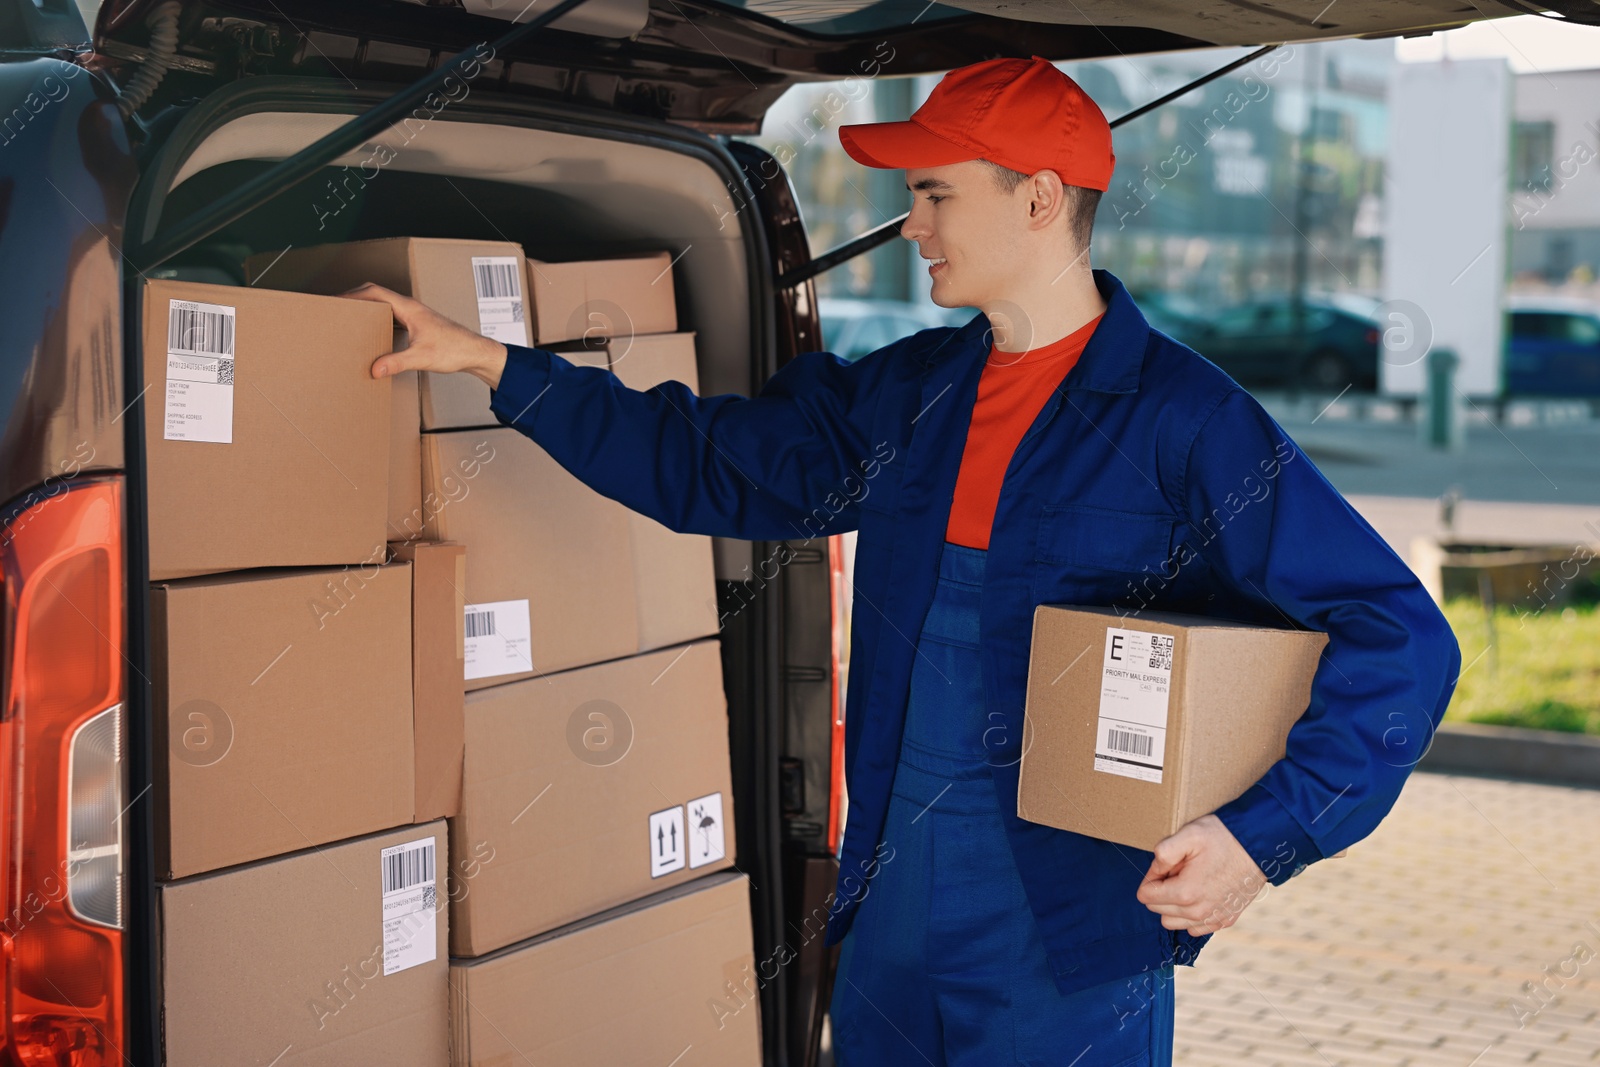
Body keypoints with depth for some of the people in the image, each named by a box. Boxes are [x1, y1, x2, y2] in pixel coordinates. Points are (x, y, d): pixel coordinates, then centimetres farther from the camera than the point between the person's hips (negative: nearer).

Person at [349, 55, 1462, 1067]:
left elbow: (1400, 638, -14)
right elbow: (704, 462, 19)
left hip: (1071, 961, -6)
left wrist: (1266, 832, -24)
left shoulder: (1185, 421, -12)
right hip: (890, 926, 6)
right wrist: (499, 365, 16)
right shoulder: (903, 394, 8)